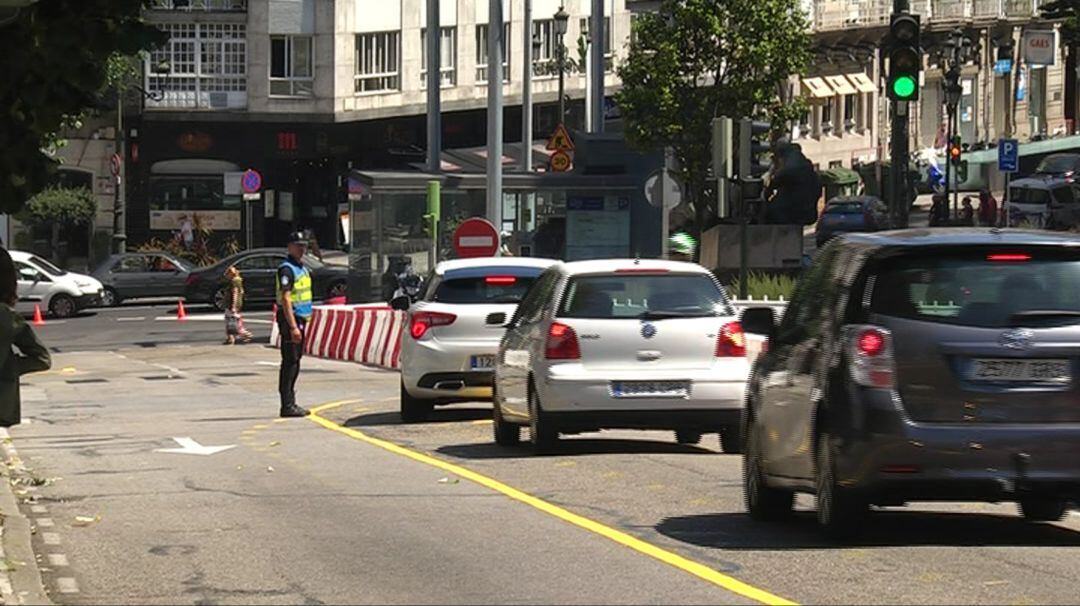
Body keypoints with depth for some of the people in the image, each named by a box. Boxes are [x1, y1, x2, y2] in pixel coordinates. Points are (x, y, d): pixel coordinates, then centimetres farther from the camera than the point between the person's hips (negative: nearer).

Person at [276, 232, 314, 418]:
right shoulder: (287, 269, -14)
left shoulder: (302, 268, 17)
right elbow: (285, 299, -20)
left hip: (300, 319, 10)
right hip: (290, 319, -10)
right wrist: (293, 327, -24)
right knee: (290, 362, -9)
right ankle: (287, 406, -9)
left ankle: (291, 403, 18)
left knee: (294, 362, 13)